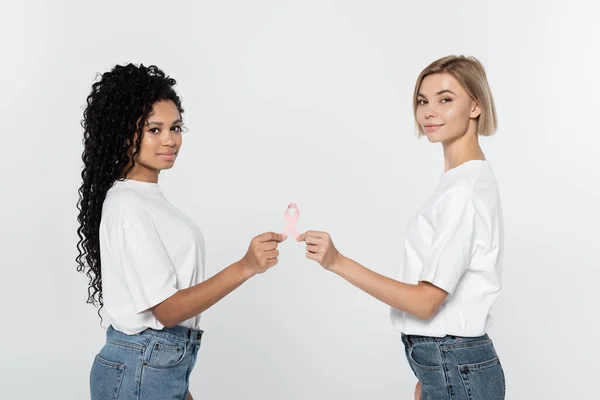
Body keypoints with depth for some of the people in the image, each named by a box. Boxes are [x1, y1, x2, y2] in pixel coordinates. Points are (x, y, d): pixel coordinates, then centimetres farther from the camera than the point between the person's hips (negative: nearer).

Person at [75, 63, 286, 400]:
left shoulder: (149, 196, 9)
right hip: (142, 371, -8)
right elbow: (166, 309, -22)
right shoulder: (128, 207, -19)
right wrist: (245, 267, -31)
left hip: (165, 365, 8)